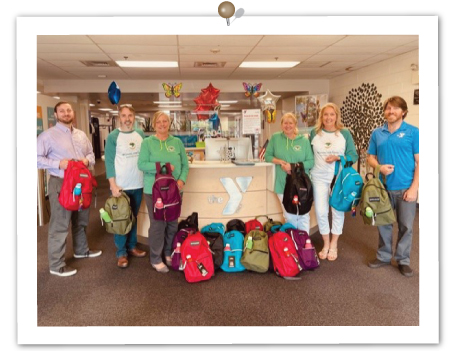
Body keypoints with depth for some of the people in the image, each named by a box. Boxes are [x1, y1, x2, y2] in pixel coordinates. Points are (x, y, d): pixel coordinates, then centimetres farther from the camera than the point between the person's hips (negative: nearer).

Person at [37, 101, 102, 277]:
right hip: (60, 184, -7)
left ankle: (81, 250, 40)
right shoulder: (48, 135, -8)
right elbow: (37, 158, -12)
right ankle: (56, 265, 7)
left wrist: (87, 160, -4)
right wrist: (58, 163, -21)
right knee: (60, 224, -3)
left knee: (81, 220, 20)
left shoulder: (81, 135, 12)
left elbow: (91, 154, 18)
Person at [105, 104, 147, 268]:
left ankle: (132, 246, 30)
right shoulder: (113, 136, -7)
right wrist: (113, 185, -15)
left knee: (133, 217, 15)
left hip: (138, 185, 4)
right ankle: (121, 253, 16)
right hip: (120, 186, -4)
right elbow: (109, 161, -9)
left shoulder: (140, 134, 6)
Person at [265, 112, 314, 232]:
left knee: (303, 216, 9)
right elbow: (267, 156, 6)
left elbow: (311, 162, -3)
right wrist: (279, 161, -12)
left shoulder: (304, 140, -1)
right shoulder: (275, 138, 2)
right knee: (289, 217, 11)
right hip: (283, 185, 1)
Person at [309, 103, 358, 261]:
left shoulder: (345, 133, -1)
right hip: (319, 178, 1)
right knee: (321, 212, 2)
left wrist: (338, 158, -17)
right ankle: (326, 244, 20)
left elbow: (353, 156, -1)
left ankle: (334, 245, 23)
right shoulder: (314, 133, 3)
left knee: (337, 211, 7)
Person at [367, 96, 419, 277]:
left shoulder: (413, 132, -4)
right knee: (383, 224, 12)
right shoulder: (377, 133, 6)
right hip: (383, 187, 3)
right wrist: (380, 167, -12)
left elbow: (419, 162, -6)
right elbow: (370, 157, 11)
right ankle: (383, 256, 28)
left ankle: (403, 260, 22)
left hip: (405, 188, -3)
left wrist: (414, 188, -13)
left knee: (406, 226, 6)